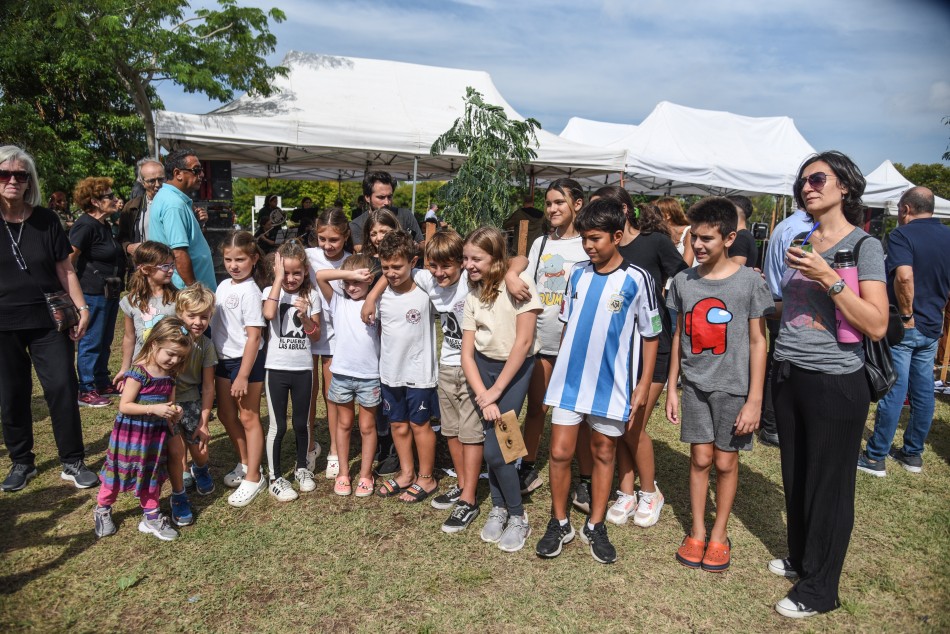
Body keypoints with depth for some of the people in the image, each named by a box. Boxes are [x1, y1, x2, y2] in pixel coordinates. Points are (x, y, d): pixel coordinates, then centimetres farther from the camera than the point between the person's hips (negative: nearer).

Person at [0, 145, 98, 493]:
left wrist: (81, 308, -3)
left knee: (62, 387, -2)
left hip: (49, 320, 0)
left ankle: (73, 462, 9)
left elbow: (65, 269, 6)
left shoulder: (46, 220, 2)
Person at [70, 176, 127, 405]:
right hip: (93, 293, -9)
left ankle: (104, 384, 27)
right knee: (91, 342, -2)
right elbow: (69, 259, -19)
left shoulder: (104, 225, 14)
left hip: (110, 292, 10)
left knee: (105, 340, 16)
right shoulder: (85, 226, -15)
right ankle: (86, 391, 7)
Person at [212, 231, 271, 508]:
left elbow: (254, 337, -20)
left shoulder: (250, 291, -17)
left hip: (246, 361, -8)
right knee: (226, 414, 16)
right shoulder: (224, 286, 7)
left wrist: (243, 376, -20)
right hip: (224, 359, 8)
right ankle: (246, 463, 35)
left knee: (248, 418, 1)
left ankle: (254, 477, 13)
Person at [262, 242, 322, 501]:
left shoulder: (311, 296, 1)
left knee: (302, 423, 14)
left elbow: (316, 336, 1)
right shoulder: (271, 292, -4)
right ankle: (274, 477, 17)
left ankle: (302, 467, 34)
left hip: (303, 368, 2)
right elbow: (269, 313, -28)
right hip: (276, 368, -2)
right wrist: (279, 278, -22)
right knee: (278, 426, 4)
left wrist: (305, 316, -17)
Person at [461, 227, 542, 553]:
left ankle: (518, 516, 11)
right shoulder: (473, 295, 1)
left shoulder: (519, 283, -14)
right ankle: (499, 507, 23)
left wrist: (495, 391, -12)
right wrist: (483, 397, -14)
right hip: (483, 366, 4)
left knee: (494, 449, -10)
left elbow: (523, 341, -16)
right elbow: (467, 354, -2)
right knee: (491, 441, 0)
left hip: (515, 368, -4)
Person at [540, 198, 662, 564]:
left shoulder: (636, 279, -8)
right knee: (560, 453, 4)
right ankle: (559, 524, 22)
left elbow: (650, 335, -2)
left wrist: (643, 385, -4)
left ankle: (595, 527, 27)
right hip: (569, 380, 3)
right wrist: (561, 368, 10)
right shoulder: (577, 274, 3)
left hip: (611, 384, -3)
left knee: (603, 454, 11)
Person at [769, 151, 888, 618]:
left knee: (828, 484, 6)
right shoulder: (801, 242, 10)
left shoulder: (864, 246, -8)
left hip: (834, 382, -6)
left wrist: (828, 278, -23)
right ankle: (800, 558, 39)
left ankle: (819, 589, 22)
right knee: (794, 475, 18)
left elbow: (877, 325, -18)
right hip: (787, 375, 6)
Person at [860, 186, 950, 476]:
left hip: (902, 326, -7)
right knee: (923, 392, 13)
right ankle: (912, 454, 25)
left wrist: (906, 315, -20)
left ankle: (875, 457, 6)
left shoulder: (901, 235, -14)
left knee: (892, 392, -3)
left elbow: (904, 276, -30)